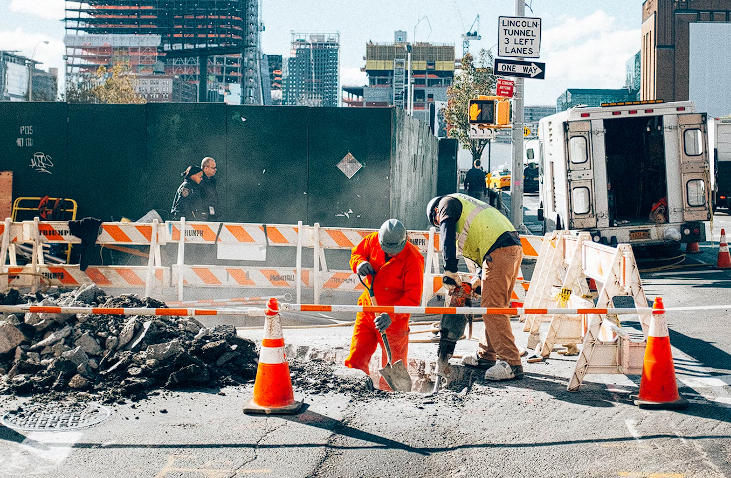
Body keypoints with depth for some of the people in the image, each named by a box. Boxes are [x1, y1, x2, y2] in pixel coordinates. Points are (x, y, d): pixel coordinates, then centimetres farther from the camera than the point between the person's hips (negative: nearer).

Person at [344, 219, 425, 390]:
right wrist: (360, 263, -13)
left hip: (395, 317, -5)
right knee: (356, 357, 8)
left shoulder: (413, 258, -22)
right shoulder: (372, 240, -8)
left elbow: (413, 297, -21)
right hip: (368, 308, 5)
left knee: (392, 363, 0)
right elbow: (357, 253, 12)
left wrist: (391, 316, -32)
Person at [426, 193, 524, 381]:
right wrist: (482, 279, 26)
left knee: (492, 309, -10)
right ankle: (486, 356, 25)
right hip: (514, 248, 10)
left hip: (498, 252, -10)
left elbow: (447, 236, -7)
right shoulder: (466, 205, 36)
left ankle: (511, 363, -15)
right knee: (495, 307, 16)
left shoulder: (447, 203, 10)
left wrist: (449, 272, -9)